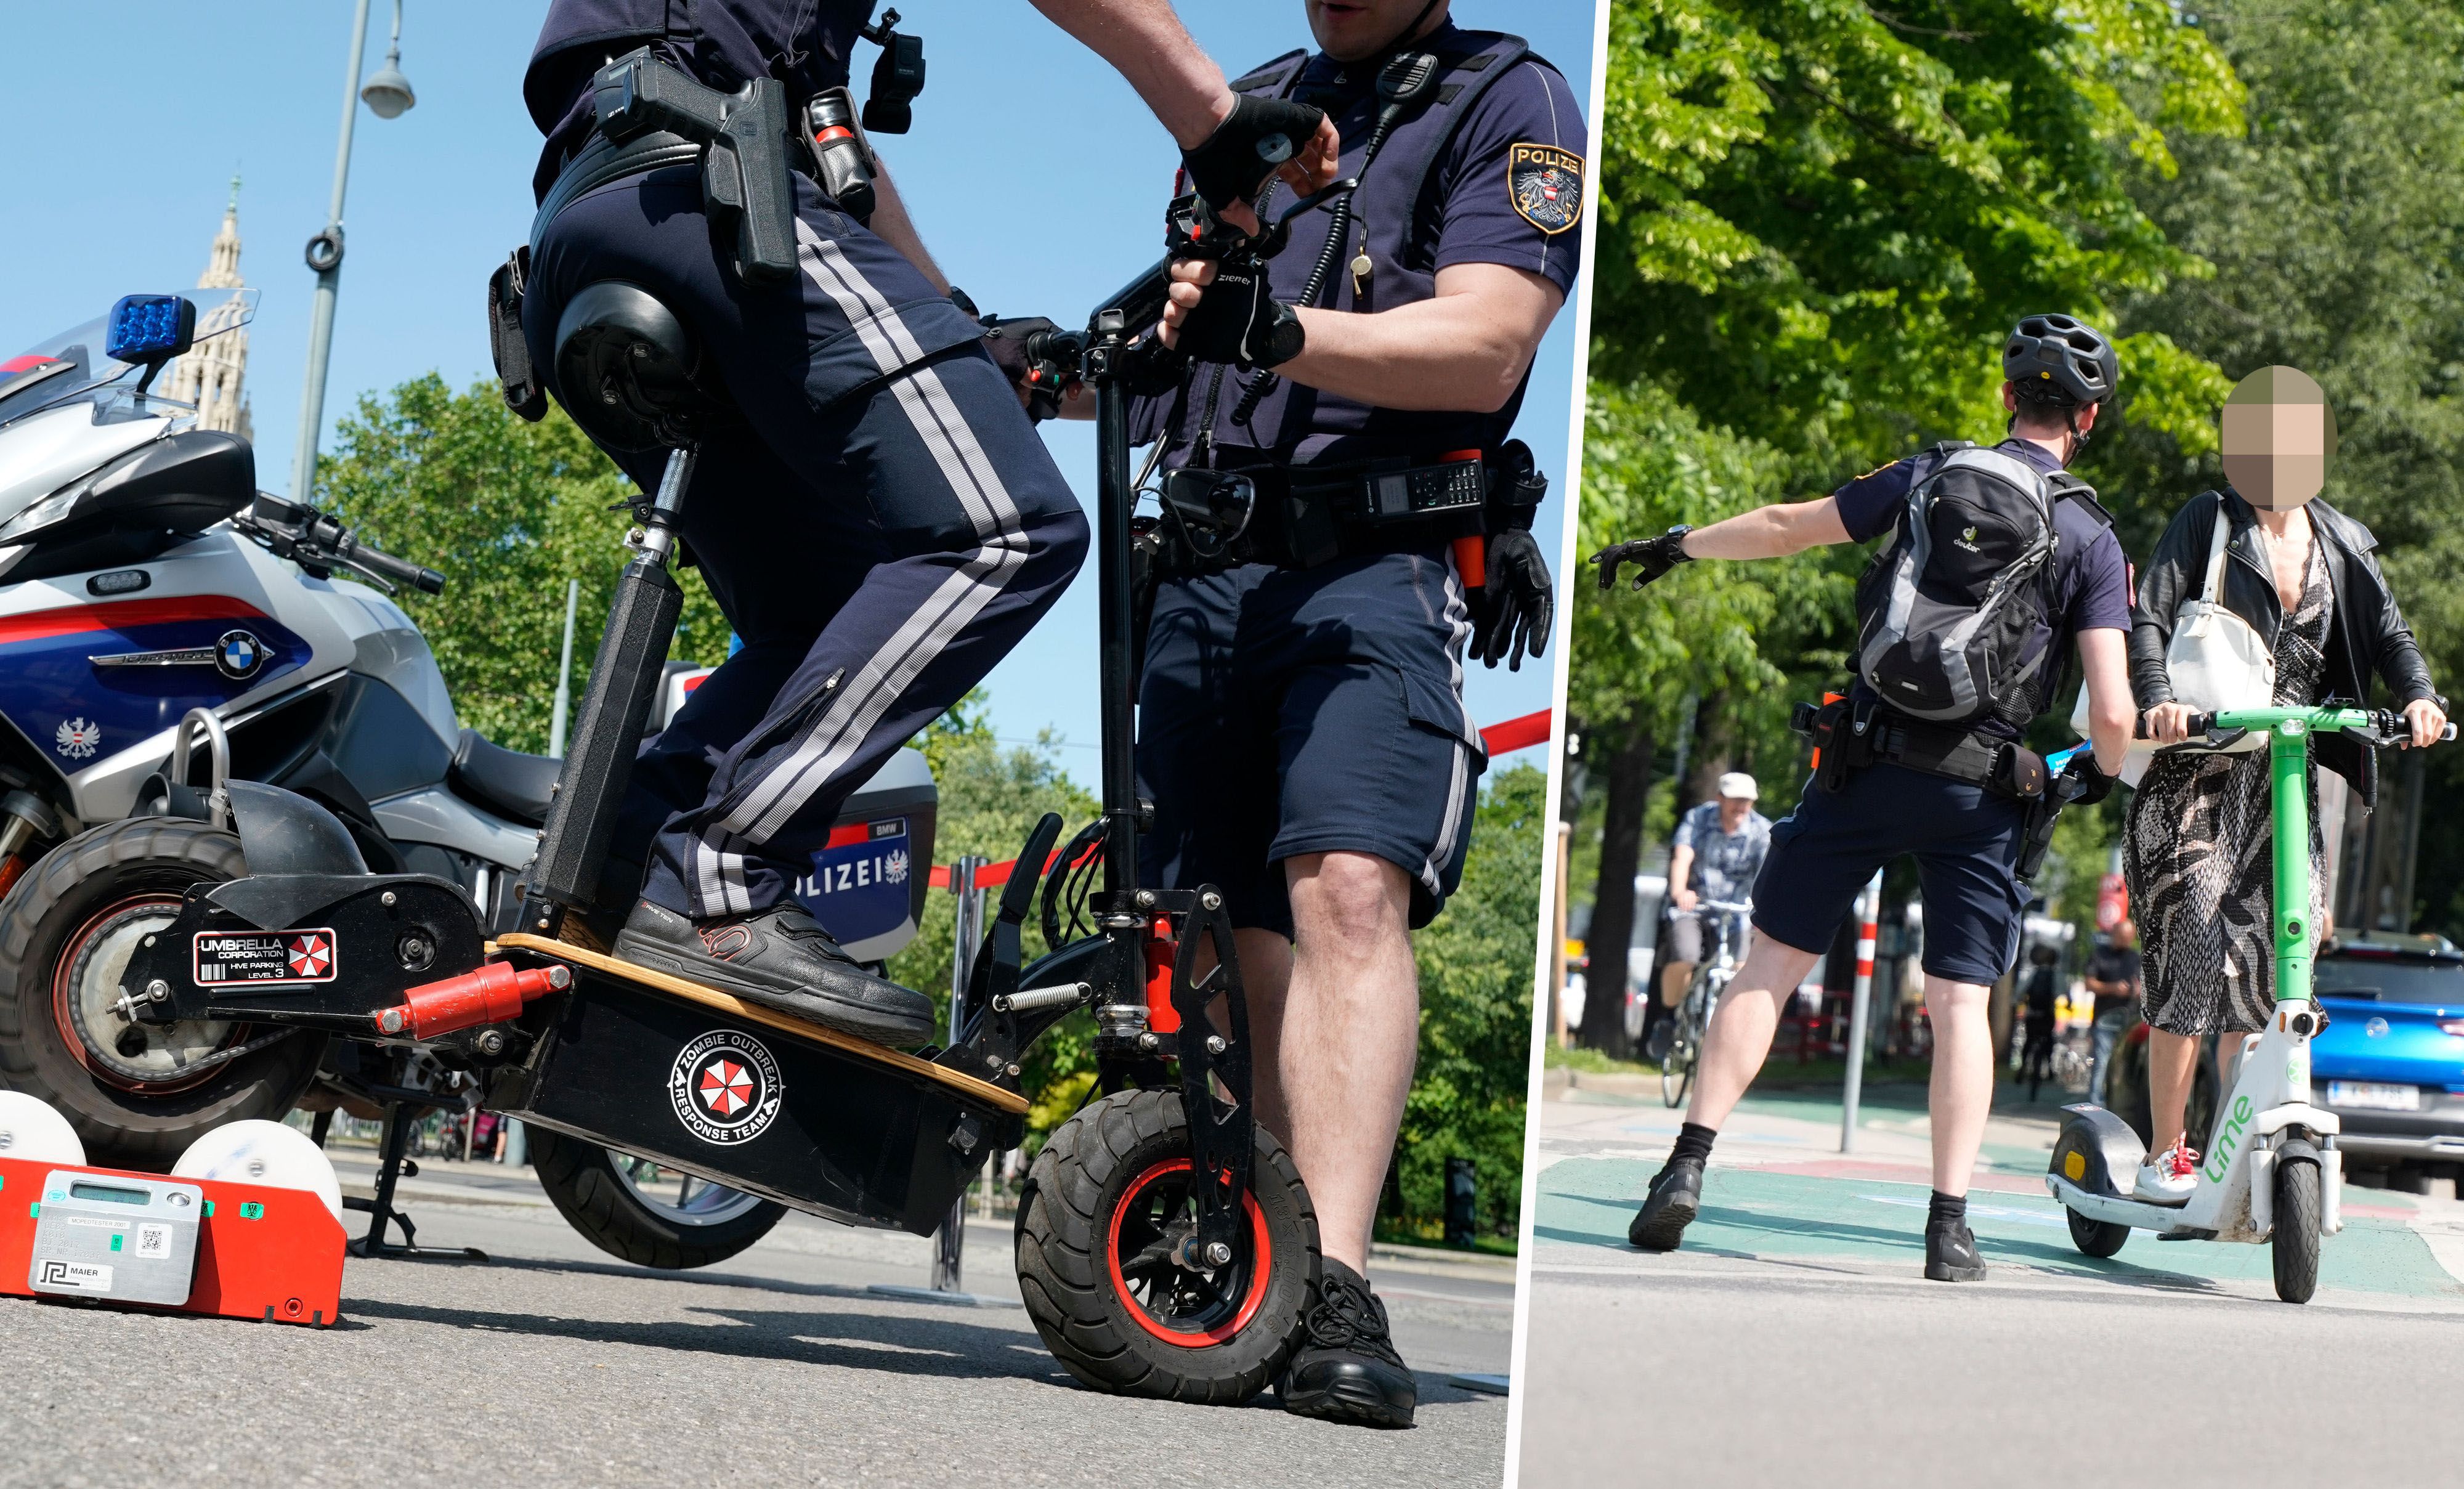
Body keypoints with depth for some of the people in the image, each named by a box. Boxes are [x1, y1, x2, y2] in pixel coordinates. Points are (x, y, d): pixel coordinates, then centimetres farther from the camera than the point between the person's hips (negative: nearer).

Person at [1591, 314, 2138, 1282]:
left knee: (1771, 963, 6)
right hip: (1981, 786, -1)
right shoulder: (2090, 539, 0)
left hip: (1867, 761, 1)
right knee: (1960, 1002, 5)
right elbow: (2112, 710, -7)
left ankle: (1687, 1165, -1)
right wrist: (2105, 772, 15)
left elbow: (1785, 528, 13)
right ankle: (1950, 1226, 0)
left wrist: (1674, 545, 28)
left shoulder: (1927, 477, 5)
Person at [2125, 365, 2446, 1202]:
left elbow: (2386, 629, 6)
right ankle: (2165, 1158, -7)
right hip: (2198, 771, -4)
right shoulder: (2207, 523, 0)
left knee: (2264, 963, 3)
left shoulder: (2341, 542, 13)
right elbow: (2148, 618, -10)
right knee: (2195, 948, -13)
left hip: (2286, 776, 5)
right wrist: (2158, 701, -28)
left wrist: (2417, 695, -15)